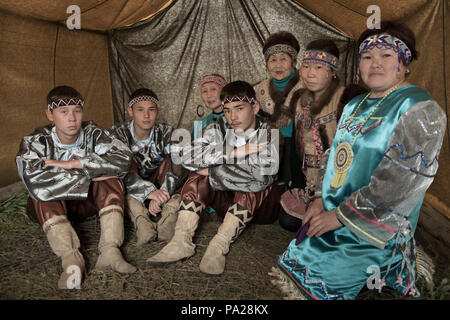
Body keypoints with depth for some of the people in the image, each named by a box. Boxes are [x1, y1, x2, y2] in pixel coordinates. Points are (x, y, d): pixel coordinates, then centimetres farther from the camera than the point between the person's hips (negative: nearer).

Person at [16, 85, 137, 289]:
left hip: (88, 201, 2)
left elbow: (123, 159, -31)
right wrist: (89, 175, -33)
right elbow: (35, 182, -38)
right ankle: (70, 258, -41)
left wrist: (73, 164, -33)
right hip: (51, 208, -1)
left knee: (112, 180, -25)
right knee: (44, 195, -33)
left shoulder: (93, 133, -13)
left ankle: (110, 251, -35)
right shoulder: (35, 142, -17)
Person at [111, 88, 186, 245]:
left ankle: (168, 215, -40)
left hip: (159, 186, 1)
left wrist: (160, 196, -40)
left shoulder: (165, 132, -5)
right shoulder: (119, 133, -9)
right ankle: (141, 219, -45)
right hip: (130, 194, -1)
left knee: (170, 161, -25)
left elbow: (177, 165, -23)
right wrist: (149, 191, -44)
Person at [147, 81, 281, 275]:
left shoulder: (269, 133, -13)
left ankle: (220, 246, -36)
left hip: (260, 204, -3)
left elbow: (263, 176, -31)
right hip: (227, 201, 3)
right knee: (198, 175, -17)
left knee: (253, 185, -32)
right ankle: (182, 241, -27)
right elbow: (188, 156, -23)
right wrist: (235, 152, -31)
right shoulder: (219, 129, -4)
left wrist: (214, 172, -25)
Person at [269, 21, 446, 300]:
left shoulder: (419, 108, -14)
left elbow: (400, 181, -22)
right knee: (293, 263, 12)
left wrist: (341, 215, -18)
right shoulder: (356, 105, 11)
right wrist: (323, 200, 3)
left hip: (372, 231, -8)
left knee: (316, 281, -8)